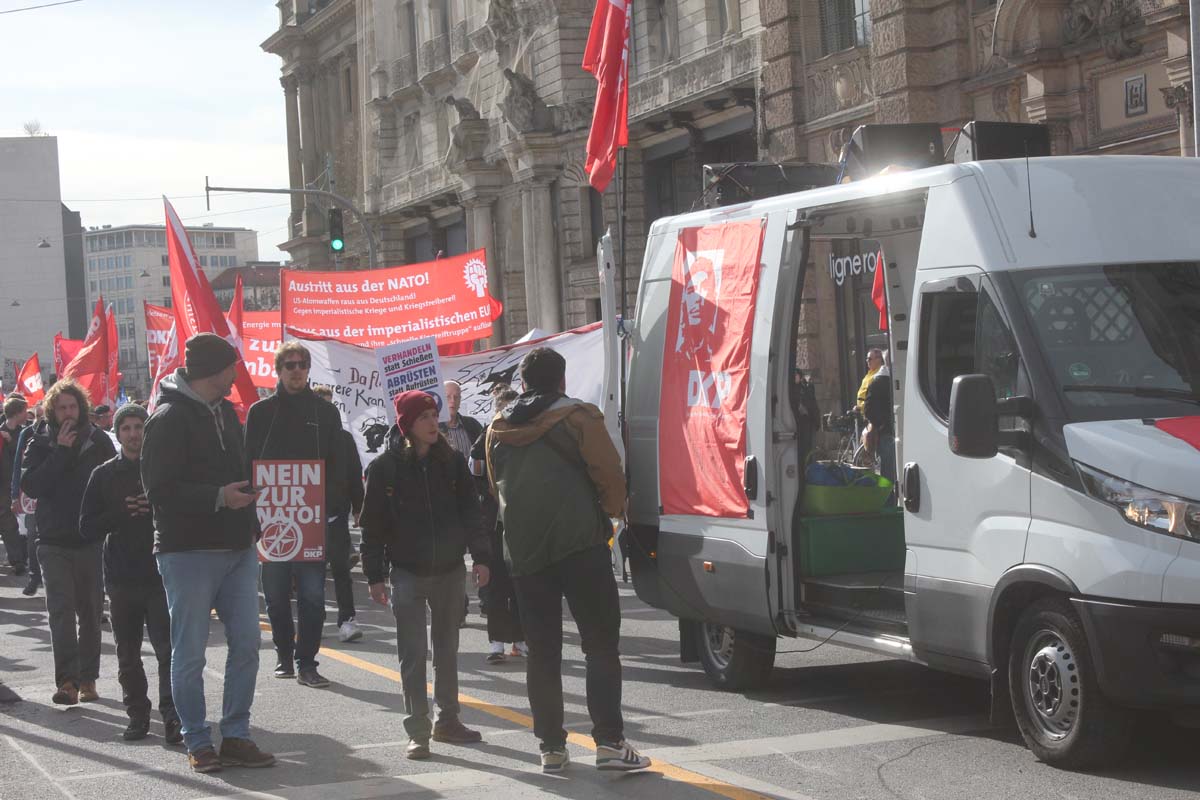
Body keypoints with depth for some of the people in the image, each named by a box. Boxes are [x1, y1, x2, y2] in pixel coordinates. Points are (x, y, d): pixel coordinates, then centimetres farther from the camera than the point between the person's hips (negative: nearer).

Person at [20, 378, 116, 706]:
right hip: (54, 541, -1)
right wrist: (60, 452, -13)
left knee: (91, 611, 7)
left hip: (92, 540, 1)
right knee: (61, 611, -10)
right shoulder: (40, 444, 4)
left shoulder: (98, 440, 5)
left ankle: (87, 679, 16)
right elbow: (30, 485, -9)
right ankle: (67, 681, -15)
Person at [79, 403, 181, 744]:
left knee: (168, 648, -10)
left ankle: (172, 716, -8)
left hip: (161, 573, -2)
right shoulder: (104, 474, 8)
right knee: (128, 654, 8)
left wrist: (154, 509, -14)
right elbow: (87, 527, 5)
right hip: (121, 576, 2)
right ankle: (138, 714, 18)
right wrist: (122, 513, -10)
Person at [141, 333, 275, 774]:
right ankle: (197, 743, 10)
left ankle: (236, 736, 14)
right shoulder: (170, 418, -12)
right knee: (190, 652, 1)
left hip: (237, 548, 8)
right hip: (189, 551, -8)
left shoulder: (224, 411, 15)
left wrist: (249, 520, 14)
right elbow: (160, 489, -17)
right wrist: (218, 497, -24)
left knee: (246, 643, 5)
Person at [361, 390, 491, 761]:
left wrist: (480, 557, -5)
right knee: (413, 655, -4)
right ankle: (417, 731, 0)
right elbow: (373, 525, -4)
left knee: (447, 650, 12)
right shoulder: (384, 468, -6)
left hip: (450, 570, 3)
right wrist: (375, 575, -6)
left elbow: (471, 512, 4)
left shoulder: (452, 462, 1)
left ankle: (448, 721, 23)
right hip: (408, 573, -3)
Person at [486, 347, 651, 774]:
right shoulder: (578, 418, -5)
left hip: (523, 551, 4)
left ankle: (551, 746, 7)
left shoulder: (498, 431, 11)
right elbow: (610, 477, -5)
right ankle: (609, 741, -8)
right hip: (580, 545, -4)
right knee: (601, 645, -1)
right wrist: (611, 511, 13)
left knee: (542, 652, 8)